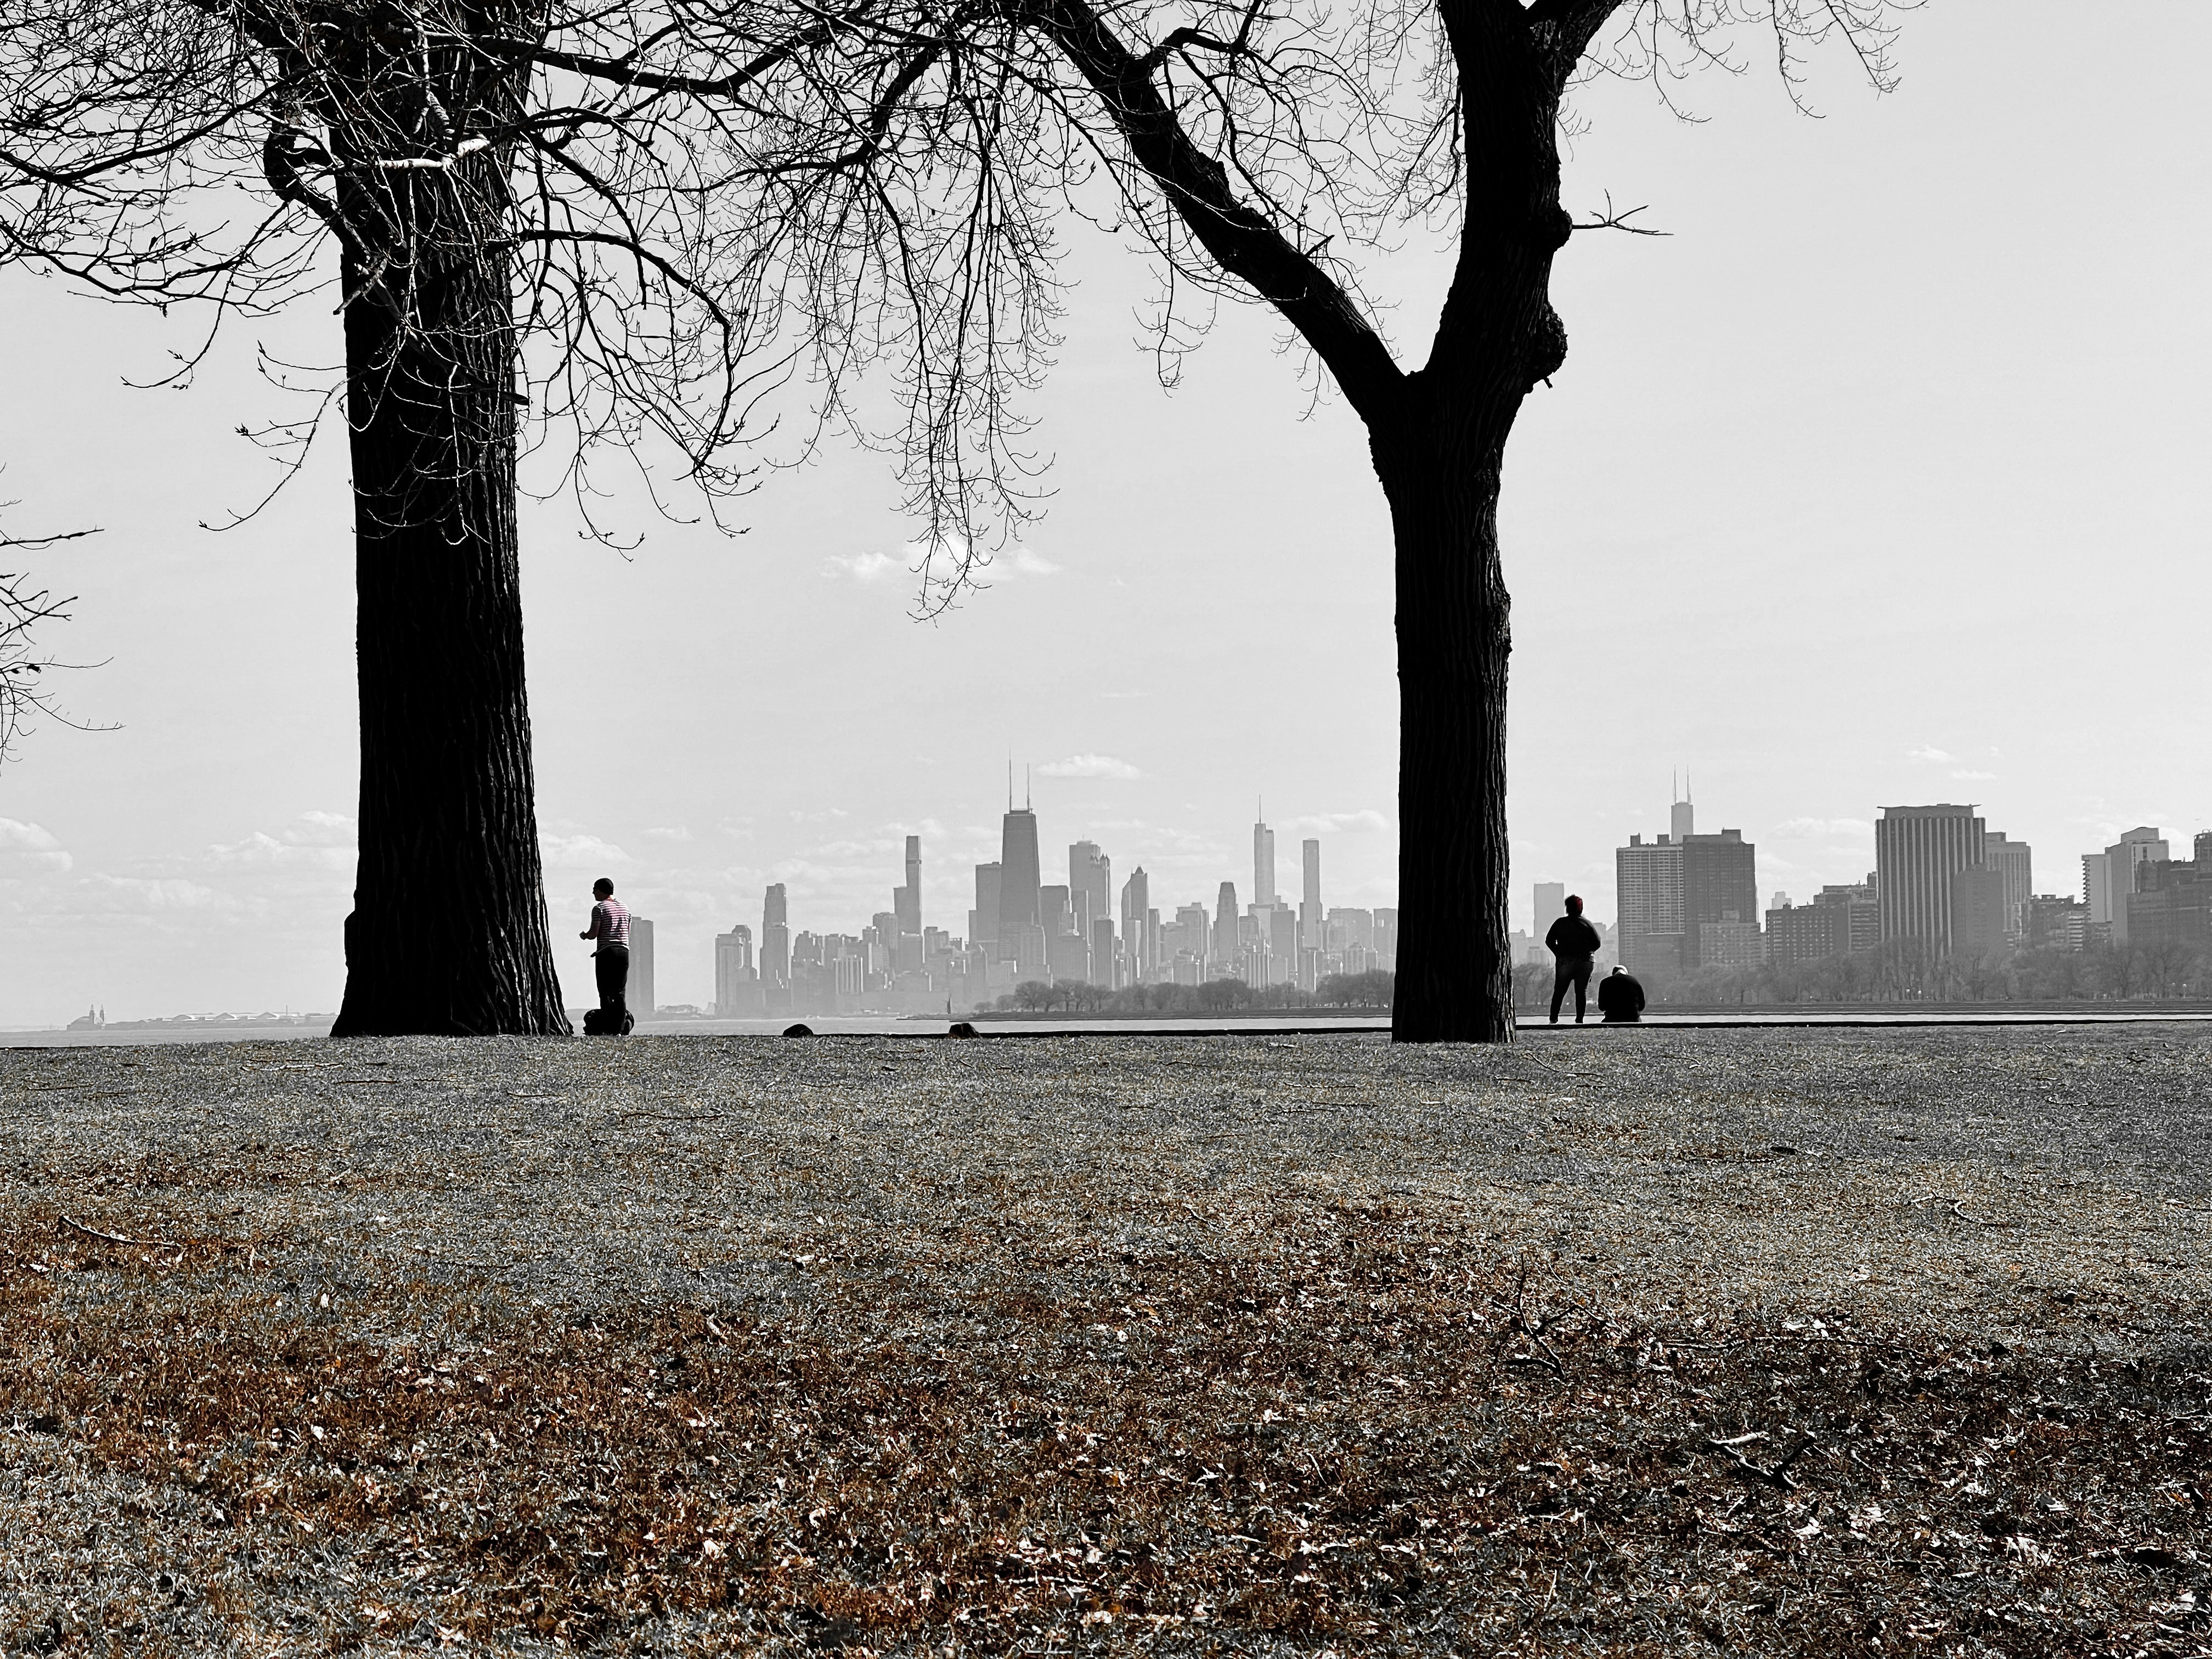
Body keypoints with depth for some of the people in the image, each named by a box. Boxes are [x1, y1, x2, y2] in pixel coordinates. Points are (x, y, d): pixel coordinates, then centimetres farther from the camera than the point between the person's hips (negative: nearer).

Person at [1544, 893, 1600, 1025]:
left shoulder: (1560, 923, 0)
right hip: (1585, 963, 0)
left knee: (1559, 991, 8)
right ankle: (1579, 1020, -1)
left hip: (1564, 962, 0)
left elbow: (1549, 941, 1)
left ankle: (1553, 1019, 5)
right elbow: (1597, 943, 0)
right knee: (1582, 991, 5)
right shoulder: (1587, 924, 0)